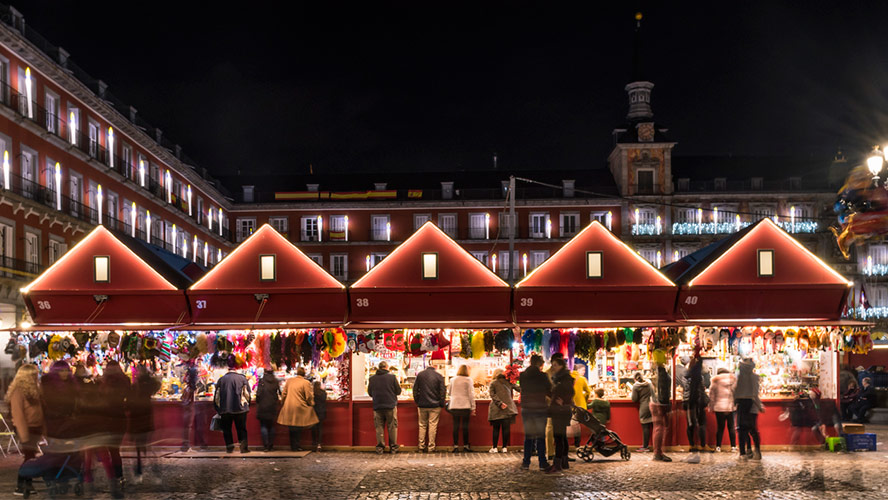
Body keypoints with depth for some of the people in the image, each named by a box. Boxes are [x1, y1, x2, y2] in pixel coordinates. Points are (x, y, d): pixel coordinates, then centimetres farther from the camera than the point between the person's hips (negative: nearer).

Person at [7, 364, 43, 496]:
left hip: (36, 428, 8)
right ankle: (20, 487, -1)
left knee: (31, 456, 9)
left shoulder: (33, 389, 13)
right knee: (28, 457, -7)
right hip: (27, 428, -8)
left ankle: (28, 484, 14)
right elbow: (17, 414, -16)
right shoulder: (18, 391, -13)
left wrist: (42, 429, 11)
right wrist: (23, 433, -19)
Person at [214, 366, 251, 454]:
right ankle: (244, 447, -7)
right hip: (240, 408, -1)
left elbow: (217, 396, 10)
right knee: (241, 428, 6)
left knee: (227, 429, 10)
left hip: (224, 409, 1)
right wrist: (246, 405, 17)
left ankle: (229, 447, 6)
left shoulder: (221, 379, 7)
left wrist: (218, 408, 19)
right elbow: (247, 394, 4)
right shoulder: (242, 378, 4)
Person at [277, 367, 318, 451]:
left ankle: (293, 446, 19)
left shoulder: (289, 380, 6)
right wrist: (311, 404, 11)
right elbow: (309, 397, -7)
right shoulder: (306, 383, -9)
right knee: (298, 428, 4)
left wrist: (283, 403, 23)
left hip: (288, 407, 5)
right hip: (299, 408, -5)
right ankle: (296, 446, 5)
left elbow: (284, 394, 11)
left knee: (292, 428, 14)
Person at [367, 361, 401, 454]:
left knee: (379, 427, 8)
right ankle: (393, 448, 11)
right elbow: (398, 391, -1)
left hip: (377, 407, 2)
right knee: (392, 427, 8)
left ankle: (380, 448, 6)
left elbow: (370, 393, 9)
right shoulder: (392, 377, -8)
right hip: (391, 406, -2)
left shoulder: (372, 379, -1)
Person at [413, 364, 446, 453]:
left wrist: (417, 402, 11)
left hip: (422, 405, 2)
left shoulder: (420, 375, 3)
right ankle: (431, 447, 1)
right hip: (435, 405, -2)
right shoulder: (439, 376, -2)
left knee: (422, 425, 11)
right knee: (433, 425, 2)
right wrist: (441, 404, 3)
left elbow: (415, 389, 5)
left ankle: (421, 446, 10)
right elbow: (443, 391, -4)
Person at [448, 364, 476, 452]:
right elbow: (471, 394, -5)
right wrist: (473, 408, -1)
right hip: (465, 406, -2)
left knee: (456, 426, 4)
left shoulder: (453, 380, 5)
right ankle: (465, 445, 10)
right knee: (465, 426, 4)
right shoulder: (468, 380, -4)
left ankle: (456, 445, 4)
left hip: (454, 406, 2)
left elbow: (449, 392, 17)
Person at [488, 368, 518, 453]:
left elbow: (492, 395, -8)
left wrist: (500, 403, -13)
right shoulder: (508, 382, 5)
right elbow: (518, 388, 7)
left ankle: (494, 447, 5)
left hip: (496, 409, -1)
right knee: (506, 428, 5)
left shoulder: (493, 383, 1)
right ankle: (505, 447, 5)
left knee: (496, 428, 5)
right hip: (508, 408, 1)